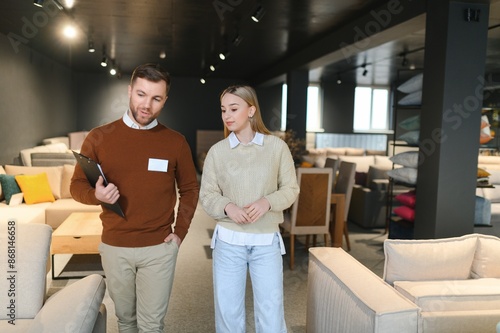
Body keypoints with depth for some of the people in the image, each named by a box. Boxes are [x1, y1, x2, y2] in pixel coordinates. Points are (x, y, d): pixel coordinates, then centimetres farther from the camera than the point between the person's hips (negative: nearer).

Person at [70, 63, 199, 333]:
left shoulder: (176, 142, -3)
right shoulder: (99, 137, -4)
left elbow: (190, 189, 7)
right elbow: (77, 185, 2)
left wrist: (180, 231, -2)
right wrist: (95, 195, -20)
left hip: (159, 248, -1)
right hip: (114, 247, 1)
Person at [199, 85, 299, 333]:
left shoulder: (277, 146, -4)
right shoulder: (217, 151, -1)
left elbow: (291, 189, 2)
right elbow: (207, 195, 3)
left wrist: (267, 202, -16)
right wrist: (227, 207, -16)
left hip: (267, 241, -1)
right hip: (228, 240, 1)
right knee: (227, 312, 12)